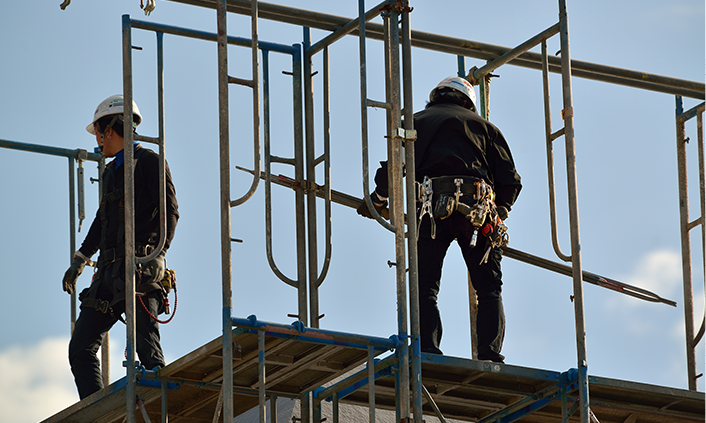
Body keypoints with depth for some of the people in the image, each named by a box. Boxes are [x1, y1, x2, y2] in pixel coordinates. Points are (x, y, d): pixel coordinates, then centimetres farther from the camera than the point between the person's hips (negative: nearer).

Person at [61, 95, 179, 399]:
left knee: (146, 346, -20)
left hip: (140, 268, -9)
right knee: (81, 347, 2)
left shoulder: (149, 162, 1)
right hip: (110, 272, 9)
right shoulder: (111, 172, 26)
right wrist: (79, 260, 34)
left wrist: (156, 254, -21)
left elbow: (169, 211, -9)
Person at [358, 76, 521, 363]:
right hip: (476, 206, 1)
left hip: (430, 205, 0)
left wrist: (377, 201, 33)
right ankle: (490, 356, -11)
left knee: (425, 289, 1)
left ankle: (428, 353, -17)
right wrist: (499, 213, 35)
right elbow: (510, 180, 19)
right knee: (489, 289, 6)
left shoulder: (416, 122, 26)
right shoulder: (483, 126, 26)